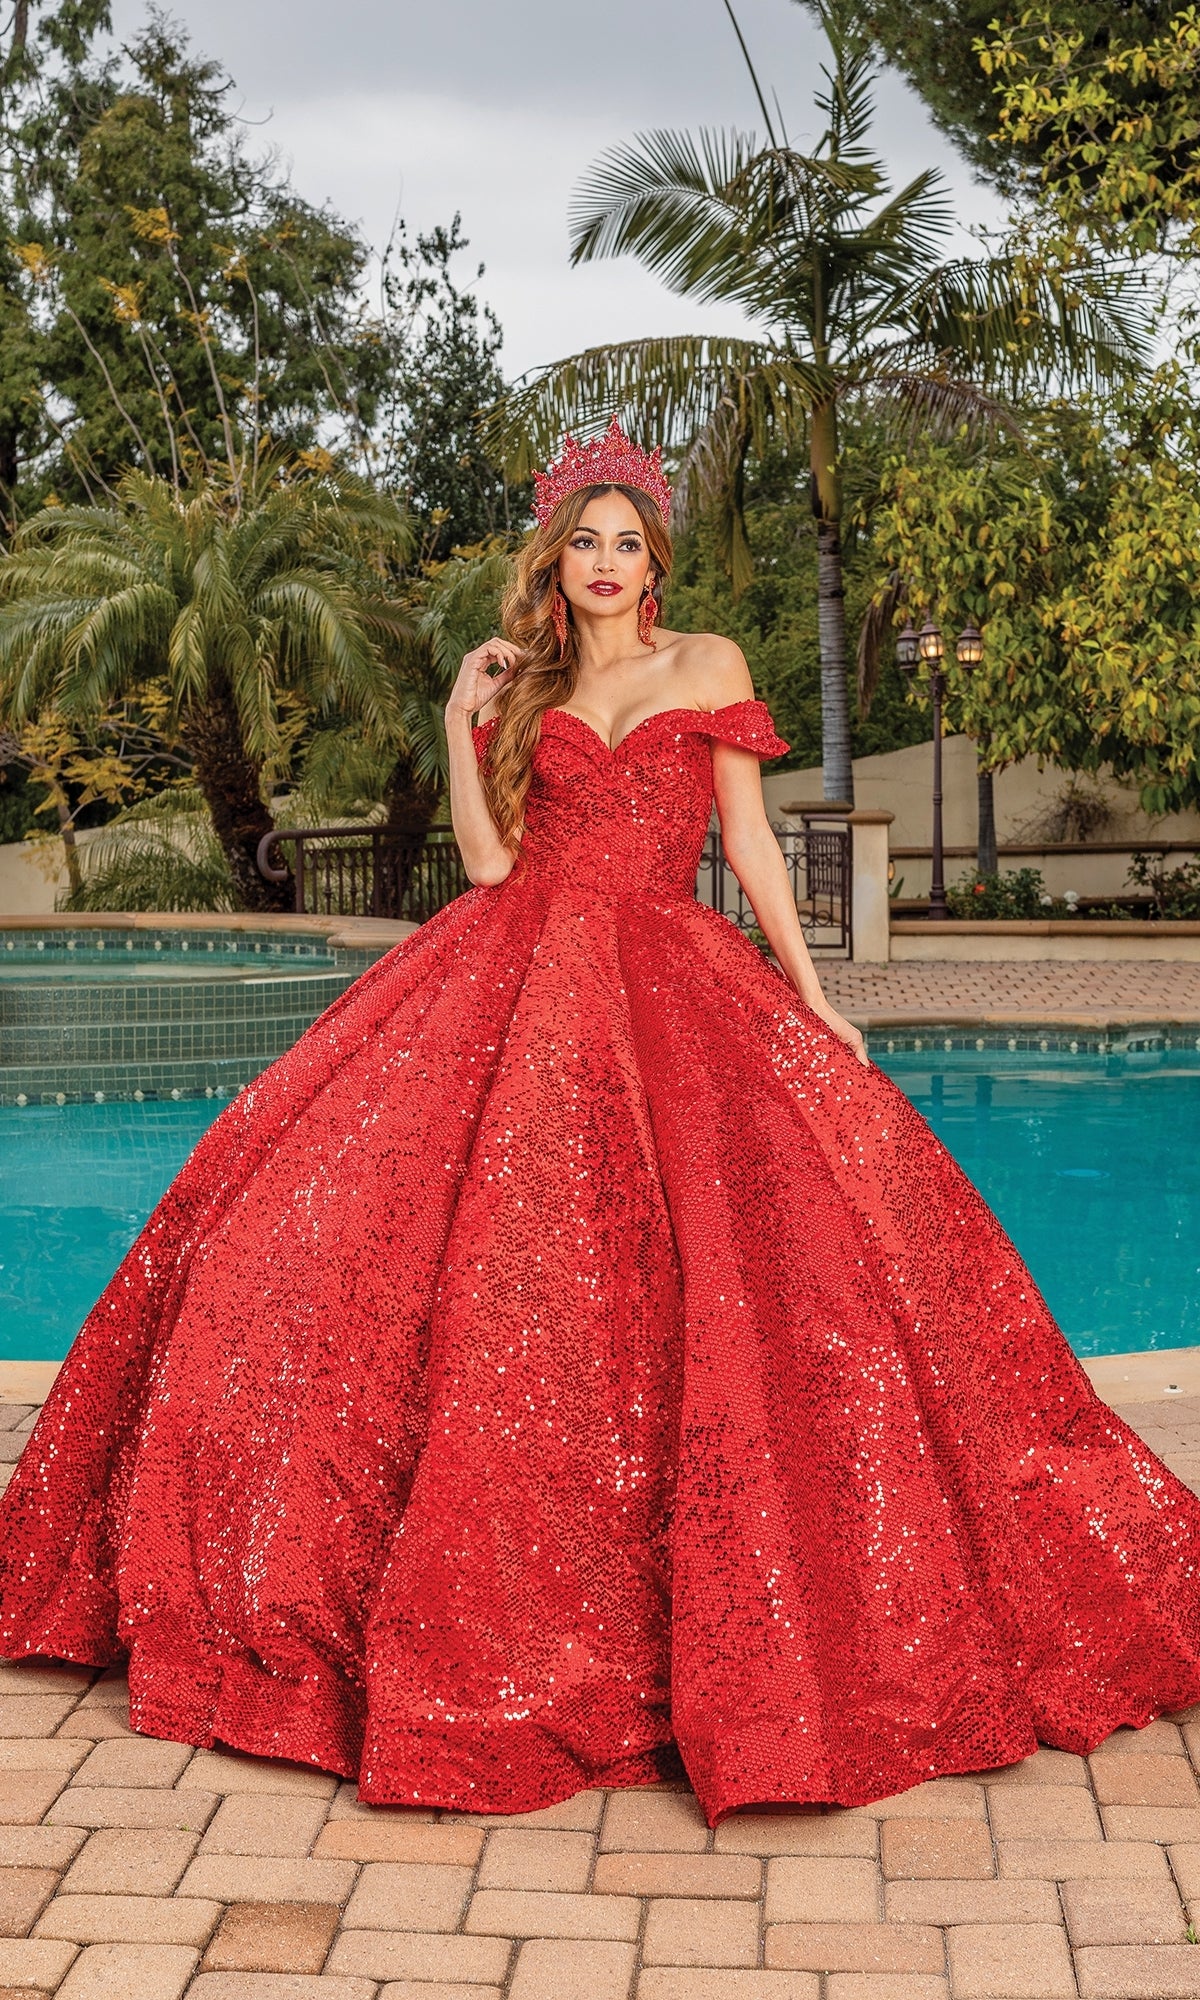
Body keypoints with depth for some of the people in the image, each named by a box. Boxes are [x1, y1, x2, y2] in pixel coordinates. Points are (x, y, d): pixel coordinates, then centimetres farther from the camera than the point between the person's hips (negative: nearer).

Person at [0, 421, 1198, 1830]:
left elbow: (748, 839, 7)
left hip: (669, 988, -1)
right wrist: (462, 718, 2)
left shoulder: (707, 667, 9)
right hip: (513, 978, 2)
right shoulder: (518, 682, 14)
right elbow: (488, 856, 6)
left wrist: (812, 998, 3)